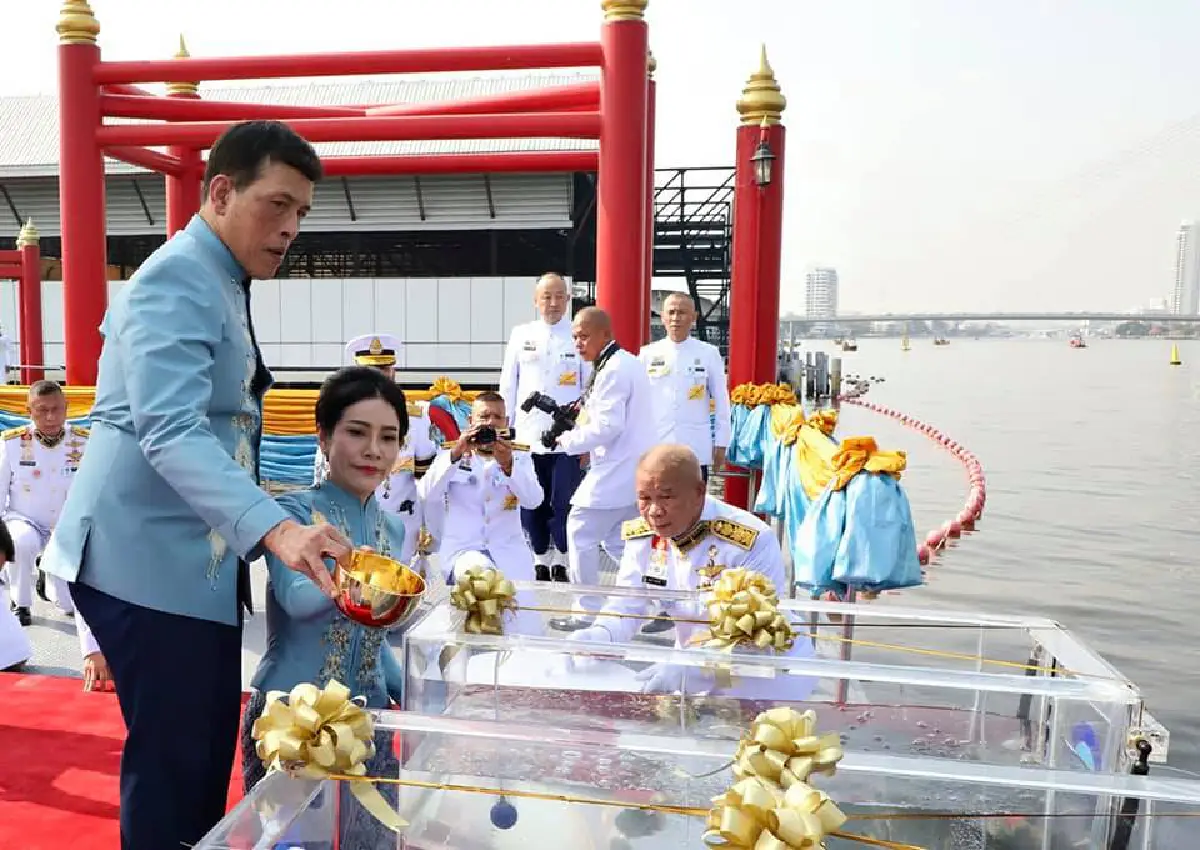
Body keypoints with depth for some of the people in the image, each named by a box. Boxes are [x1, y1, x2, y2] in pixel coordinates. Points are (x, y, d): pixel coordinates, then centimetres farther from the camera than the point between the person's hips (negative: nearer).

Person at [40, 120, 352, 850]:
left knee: (206, 752, 15)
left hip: (195, 557, 9)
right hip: (149, 558, -9)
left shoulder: (222, 284, 14)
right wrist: (276, 529, -43)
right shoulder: (178, 279, -16)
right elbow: (171, 432, -30)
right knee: (174, 758, -3)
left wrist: (265, 531, 26)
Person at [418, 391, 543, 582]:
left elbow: (534, 500, -8)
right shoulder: (451, 454, 7)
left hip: (509, 552, 2)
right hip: (461, 549, -2)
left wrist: (508, 464, -25)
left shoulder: (520, 456, 8)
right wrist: (455, 454, -22)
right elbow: (428, 495, -9)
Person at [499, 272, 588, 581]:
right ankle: (540, 560, 22)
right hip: (528, 436, 2)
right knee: (531, 504, 7)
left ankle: (561, 562, 14)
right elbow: (508, 384, 12)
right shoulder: (521, 335, 9)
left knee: (564, 503, 0)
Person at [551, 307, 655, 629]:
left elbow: (608, 426, -23)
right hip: (633, 470, 10)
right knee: (617, 541, 17)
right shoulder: (628, 363, 15)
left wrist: (568, 439, -11)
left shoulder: (613, 369, -17)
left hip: (617, 472, -10)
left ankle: (586, 613, 11)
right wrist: (584, 412, 7)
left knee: (580, 536, 2)